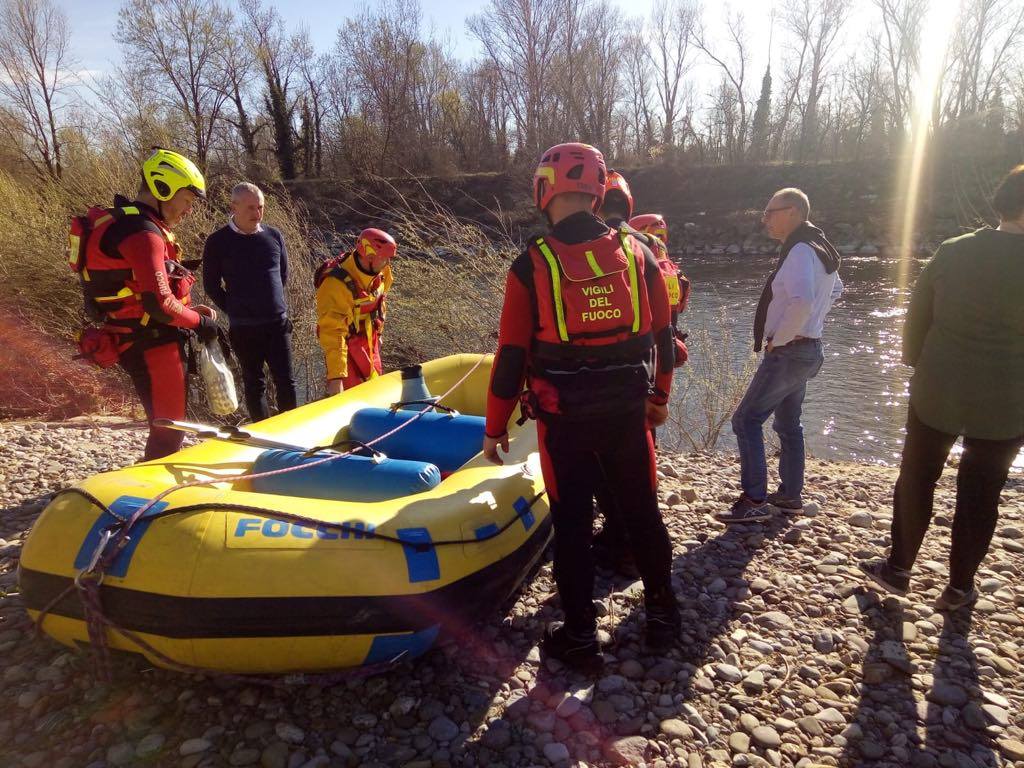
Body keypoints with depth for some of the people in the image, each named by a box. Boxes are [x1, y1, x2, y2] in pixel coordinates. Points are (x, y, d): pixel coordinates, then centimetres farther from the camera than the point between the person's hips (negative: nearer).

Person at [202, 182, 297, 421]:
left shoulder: (274, 236, 3)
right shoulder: (218, 242, -5)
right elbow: (211, 285, 1)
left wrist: (273, 302, 13)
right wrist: (235, 310, 2)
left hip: (278, 323, 3)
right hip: (243, 328, -2)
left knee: (286, 382, 5)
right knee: (255, 384, 8)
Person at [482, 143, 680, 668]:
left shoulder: (531, 265, -10)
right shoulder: (636, 252, -1)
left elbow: (512, 355, -8)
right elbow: (661, 334, 7)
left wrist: (495, 426, 2)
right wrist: (658, 396, 22)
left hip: (564, 418, -3)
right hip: (628, 411, 3)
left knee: (572, 522, 9)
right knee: (643, 511, 17)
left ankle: (580, 636, 20)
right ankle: (662, 615, 32)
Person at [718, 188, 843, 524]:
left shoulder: (800, 251, -19)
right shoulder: (818, 248, 13)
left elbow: (801, 303, -34)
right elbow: (835, 289, 29)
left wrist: (777, 340, -21)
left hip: (788, 352, -10)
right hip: (807, 348, 10)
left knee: (746, 420, -6)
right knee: (788, 424, 18)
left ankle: (754, 501, -4)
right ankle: (790, 495, 28)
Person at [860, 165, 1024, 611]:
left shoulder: (951, 253, -4)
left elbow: (916, 318, 2)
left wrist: (919, 366, 15)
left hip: (938, 391, 1)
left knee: (916, 479, 16)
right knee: (981, 493, 13)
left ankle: (898, 569, 25)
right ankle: (960, 587, 24)